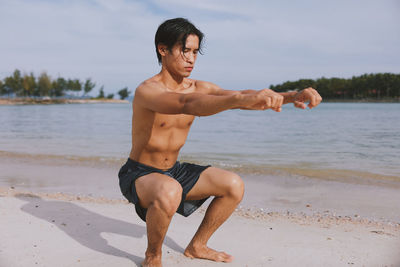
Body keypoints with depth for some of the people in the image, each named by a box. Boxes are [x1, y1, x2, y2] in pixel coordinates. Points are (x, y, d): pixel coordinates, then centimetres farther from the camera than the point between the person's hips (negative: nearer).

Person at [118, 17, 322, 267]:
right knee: (170, 192, -39)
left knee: (234, 185, -3)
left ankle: (197, 246, 16)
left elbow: (241, 95, -12)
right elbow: (187, 104, -45)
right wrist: (241, 99, -61)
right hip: (139, 174, -7)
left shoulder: (198, 88, -2)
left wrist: (293, 96, -28)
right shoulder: (147, 90, -24)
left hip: (173, 171, 7)